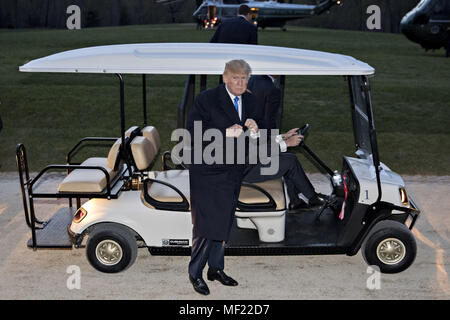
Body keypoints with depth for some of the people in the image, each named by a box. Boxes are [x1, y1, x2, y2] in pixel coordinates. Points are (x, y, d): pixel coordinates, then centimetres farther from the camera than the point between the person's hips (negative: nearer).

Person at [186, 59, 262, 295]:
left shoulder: (250, 101, 9)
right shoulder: (206, 99, -10)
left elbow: (255, 139, 15)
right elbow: (192, 133, -16)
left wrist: (254, 128, -8)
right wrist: (225, 133, -22)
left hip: (233, 172, 6)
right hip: (208, 172, -6)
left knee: (224, 223, 14)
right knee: (207, 224, -6)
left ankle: (216, 268, 28)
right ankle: (195, 273, 8)